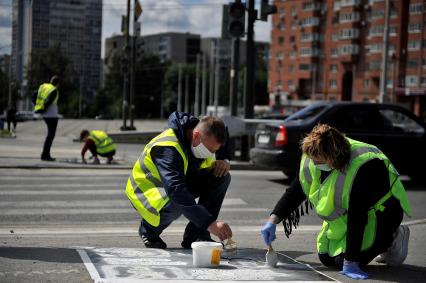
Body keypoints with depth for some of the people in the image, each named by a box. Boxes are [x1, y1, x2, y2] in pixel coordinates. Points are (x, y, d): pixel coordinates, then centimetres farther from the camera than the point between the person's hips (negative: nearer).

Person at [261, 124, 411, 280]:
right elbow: (295, 191, -5)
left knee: (344, 260, -19)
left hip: (378, 212, -8)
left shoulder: (362, 168, -38)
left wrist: (349, 262, -34)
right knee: (326, 258, 5)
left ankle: (393, 237, 5)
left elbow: (357, 217, -37)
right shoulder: (313, 160, -16)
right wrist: (273, 220, -17)